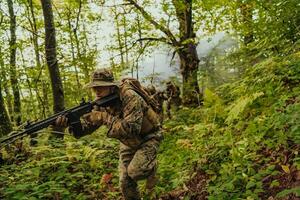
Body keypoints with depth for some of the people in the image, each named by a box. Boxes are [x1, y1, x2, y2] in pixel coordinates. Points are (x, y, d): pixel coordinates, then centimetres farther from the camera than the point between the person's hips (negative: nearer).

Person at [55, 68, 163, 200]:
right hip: (128, 142, 6)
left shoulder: (130, 97, -31)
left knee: (135, 171, -25)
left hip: (148, 137, -6)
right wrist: (72, 122, -34)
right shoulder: (100, 102, -10)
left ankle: (151, 169, 8)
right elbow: (87, 124, -13)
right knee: (125, 181, 2)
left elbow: (131, 129, -40)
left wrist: (105, 117, -38)